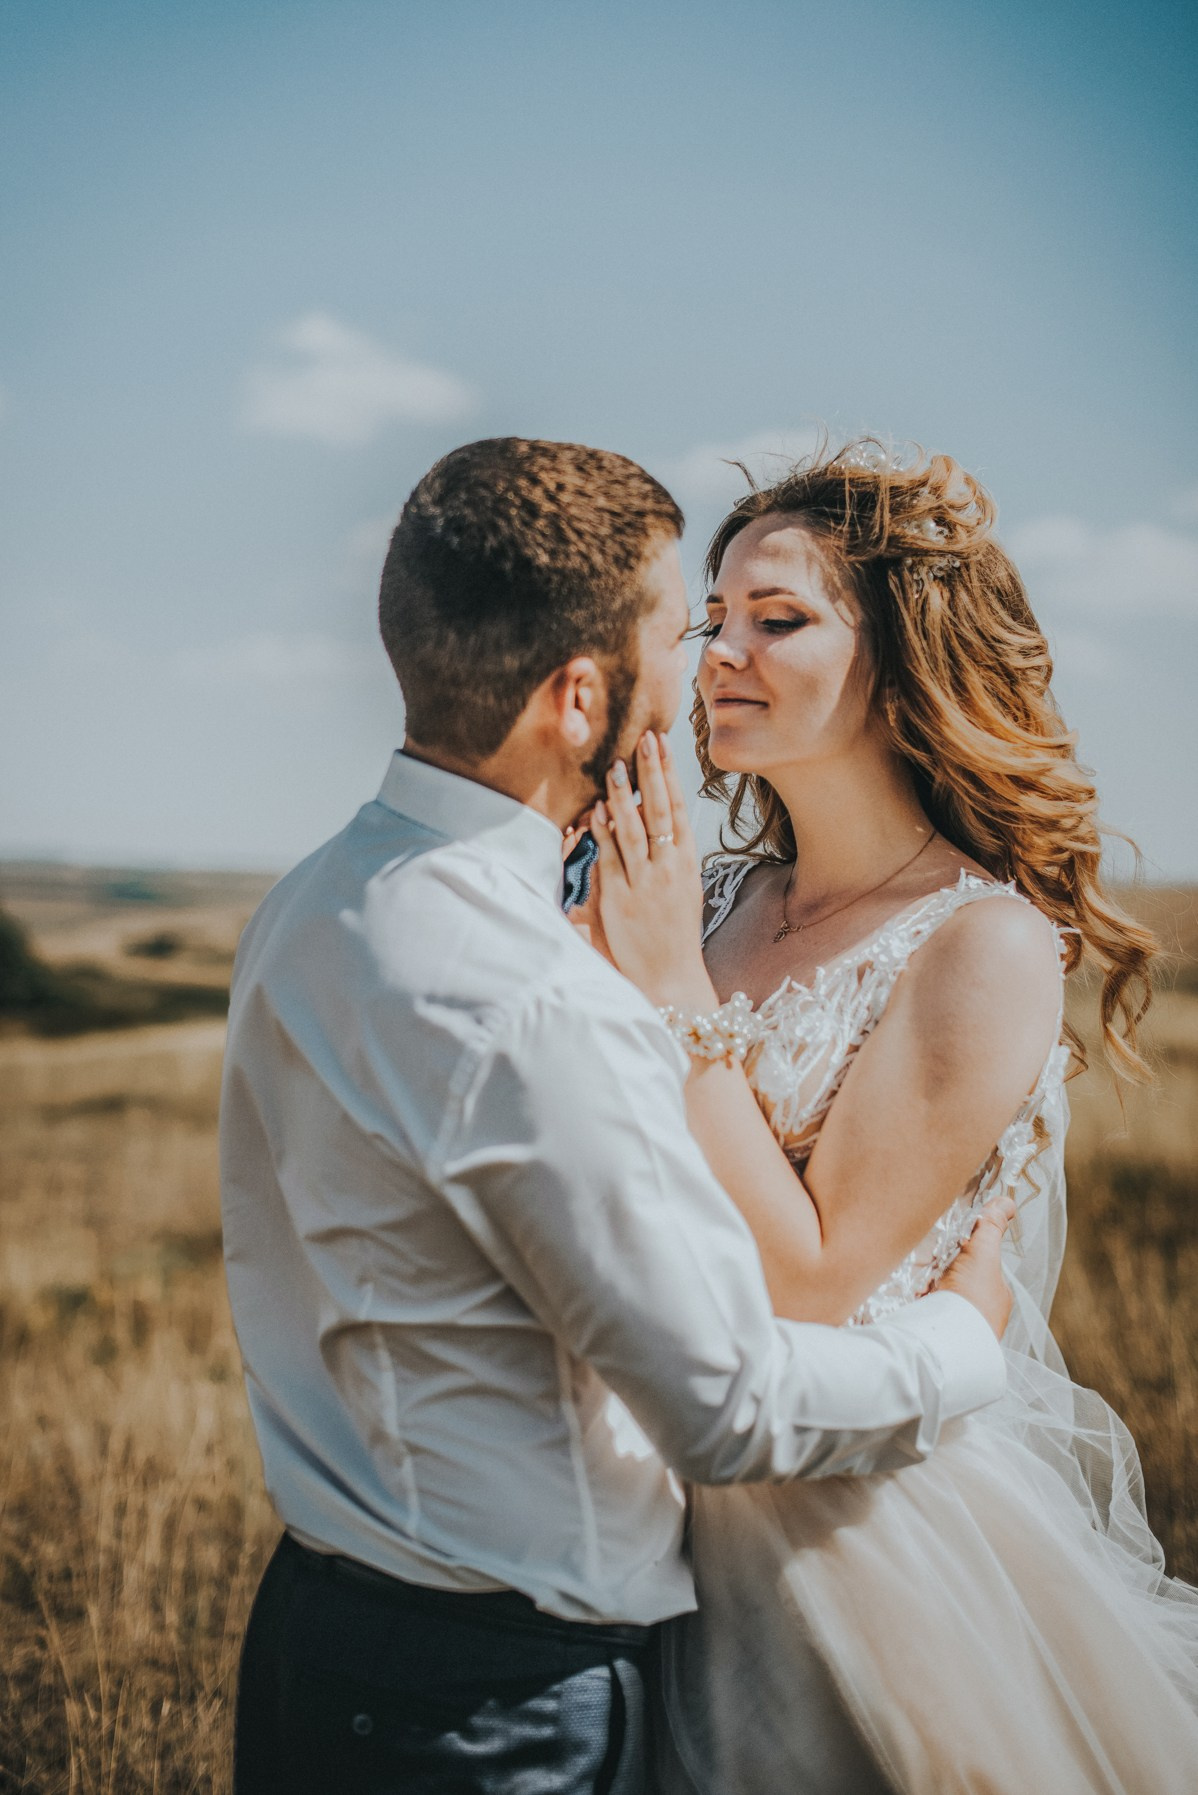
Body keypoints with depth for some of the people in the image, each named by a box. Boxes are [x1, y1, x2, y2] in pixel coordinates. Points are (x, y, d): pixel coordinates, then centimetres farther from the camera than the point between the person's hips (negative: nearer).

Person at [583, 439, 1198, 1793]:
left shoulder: (987, 945, -18)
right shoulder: (725, 893, 0)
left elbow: (808, 1284, -19)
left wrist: (674, 989, -21)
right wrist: (591, 938, -7)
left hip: (879, 1517, -6)